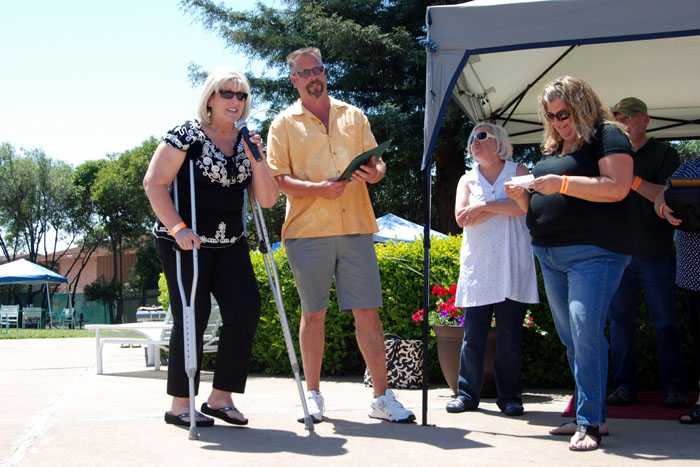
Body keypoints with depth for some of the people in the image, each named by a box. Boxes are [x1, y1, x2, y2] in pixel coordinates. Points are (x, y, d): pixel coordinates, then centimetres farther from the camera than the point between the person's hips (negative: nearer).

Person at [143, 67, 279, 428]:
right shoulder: (187, 135, -5)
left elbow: (267, 199, 7)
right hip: (185, 244, -6)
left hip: (230, 245, 6)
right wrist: (178, 228, -19)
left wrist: (257, 158, -6)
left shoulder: (246, 143, 12)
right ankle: (180, 405, 7)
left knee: (245, 310, -5)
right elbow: (154, 184, -10)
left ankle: (221, 398, 5)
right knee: (192, 318, -6)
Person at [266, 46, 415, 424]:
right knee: (313, 312, 5)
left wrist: (374, 172, -7)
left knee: (367, 311, -1)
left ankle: (382, 397, 3)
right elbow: (277, 179, -2)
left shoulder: (353, 116, 17)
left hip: (355, 227, 2)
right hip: (307, 230, -2)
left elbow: (375, 162, 18)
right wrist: (318, 188, -17)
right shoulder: (284, 124, 7)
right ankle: (312, 395, 17)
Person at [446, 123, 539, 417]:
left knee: (510, 332, -1)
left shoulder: (518, 172, 8)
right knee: (473, 332, 0)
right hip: (477, 266, 2)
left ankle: (510, 395, 7)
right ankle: (467, 393, 6)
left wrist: (484, 206, -9)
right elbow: (462, 217, 0)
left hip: (511, 265, -2)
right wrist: (503, 206, -6)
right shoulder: (467, 180, 16)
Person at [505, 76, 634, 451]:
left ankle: (590, 423, -10)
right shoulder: (552, 148, 20)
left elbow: (617, 188, -17)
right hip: (550, 254, 8)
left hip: (594, 253, -8)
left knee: (586, 334, -15)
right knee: (571, 339, 10)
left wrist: (562, 184, -20)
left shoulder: (607, 136, -3)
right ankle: (591, 414, 18)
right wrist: (524, 197, 5)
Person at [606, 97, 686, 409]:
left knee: (665, 322, -1)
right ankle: (624, 386, 7)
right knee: (620, 321, 3)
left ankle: (673, 387, 4)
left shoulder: (663, 154, 1)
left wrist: (631, 179, -21)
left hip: (656, 254, -4)